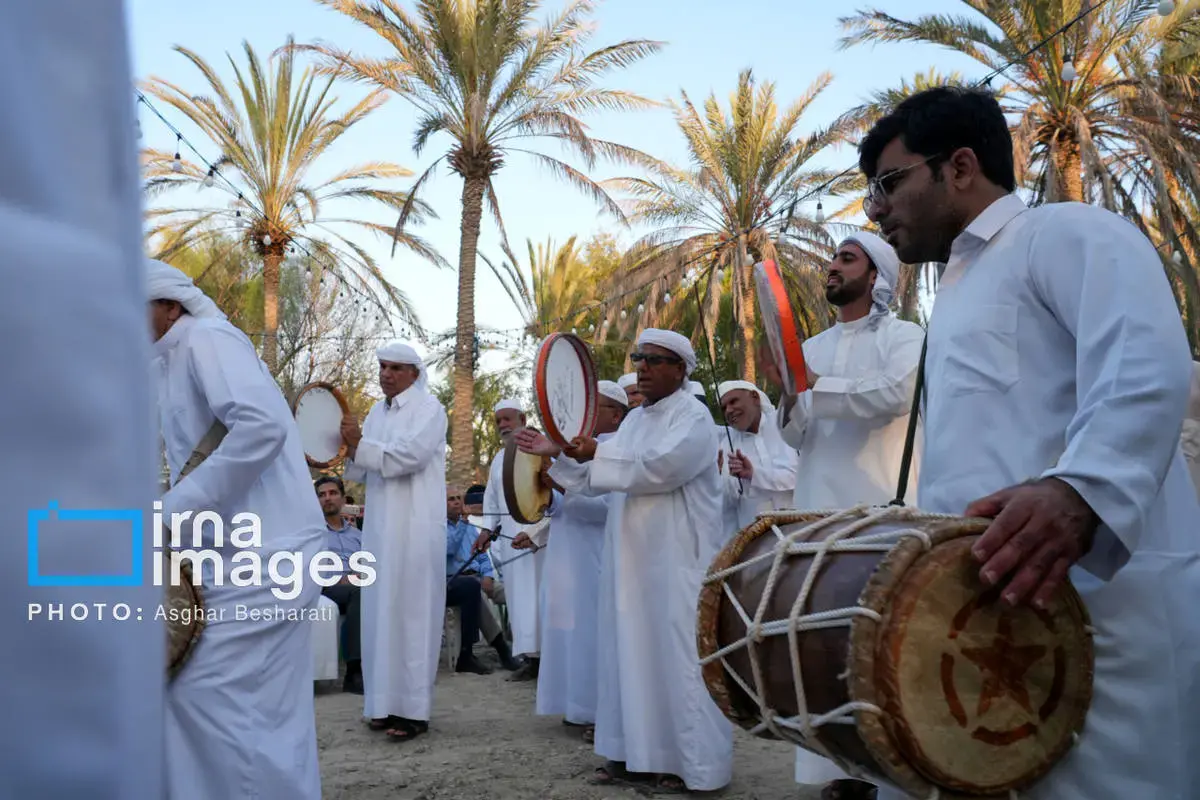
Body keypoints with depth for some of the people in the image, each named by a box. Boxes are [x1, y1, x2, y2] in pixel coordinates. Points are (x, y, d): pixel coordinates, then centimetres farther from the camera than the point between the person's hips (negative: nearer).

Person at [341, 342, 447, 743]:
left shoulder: (429, 408, -6)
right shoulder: (377, 412, 15)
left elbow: (409, 455, -21)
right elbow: (362, 471, 13)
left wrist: (359, 445, -19)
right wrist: (352, 448, -7)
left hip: (414, 526, -7)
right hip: (380, 525, 7)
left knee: (411, 612, -5)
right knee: (381, 612, 9)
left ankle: (414, 709, 1)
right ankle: (388, 701, 19)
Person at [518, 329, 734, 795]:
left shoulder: (694, 417, -8)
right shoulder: (635, 419, 17)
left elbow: (659, 467, -23)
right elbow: (601, 477, 16)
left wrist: (597, 454, -22)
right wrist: (557, 454, 5)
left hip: (677, 559, -8)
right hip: (634, 557, 8)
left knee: (677, 655, -4)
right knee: (633, 653, 9)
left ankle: (693, 764, 7)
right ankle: (639, 755, 19)